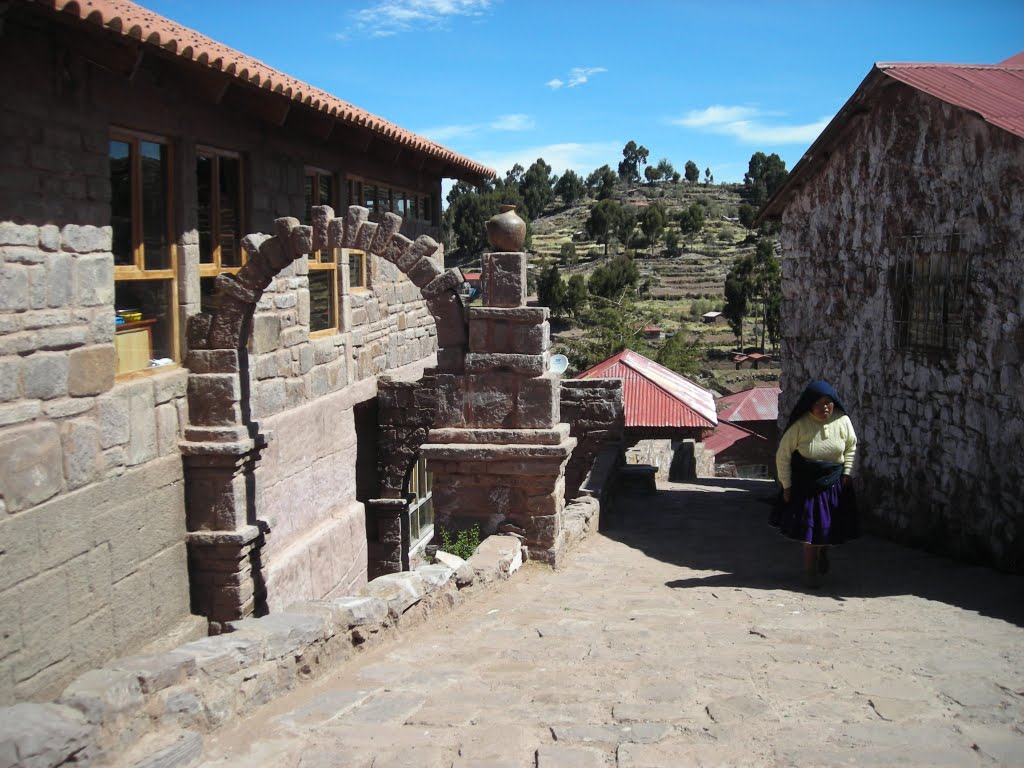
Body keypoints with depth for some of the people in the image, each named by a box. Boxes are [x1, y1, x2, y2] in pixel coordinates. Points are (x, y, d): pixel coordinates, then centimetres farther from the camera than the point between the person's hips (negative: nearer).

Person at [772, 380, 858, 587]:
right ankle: (810, 571, 17)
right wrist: (786, 486, -9)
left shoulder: (842, 421, -10)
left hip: (835, 482, 3)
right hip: (806, 483, -3)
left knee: (833, 525, 9)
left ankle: (823, 551, 42)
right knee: (810, 526, 0)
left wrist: (846, 473, 1)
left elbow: (851, 446, 9)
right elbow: (783, 456, -11)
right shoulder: (799, 425, -19)